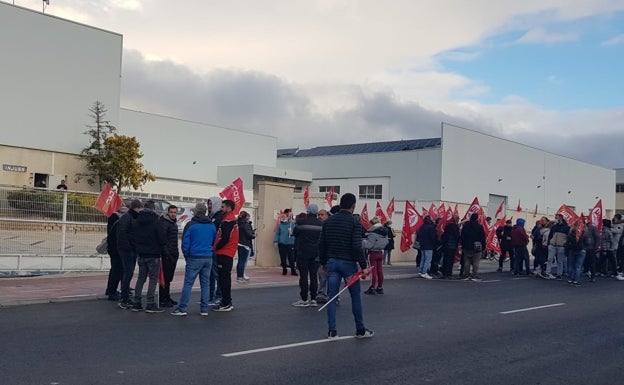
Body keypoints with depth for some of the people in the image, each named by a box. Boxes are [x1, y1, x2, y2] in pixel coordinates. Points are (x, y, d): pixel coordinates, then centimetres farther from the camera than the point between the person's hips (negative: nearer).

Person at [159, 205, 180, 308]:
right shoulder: (164, 223, -12)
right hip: (167, 254, -9)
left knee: (169, 278, 15)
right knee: (165, 277, -6)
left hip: (173, 254, 9)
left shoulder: (174, 223, 17)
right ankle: (162, 300, -3)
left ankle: (167, 297, 23)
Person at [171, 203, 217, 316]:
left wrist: (186, 256, 8)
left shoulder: (191, 225, -5)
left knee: (188, 283, -2)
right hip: (208, 258, 5)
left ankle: (182, 309, -3)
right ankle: (204, 309, 10)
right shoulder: (212, 226, 9)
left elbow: (185, 243, -4)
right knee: (205, 283, 8)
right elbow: (215, 242, 14)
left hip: (194, 258, -5)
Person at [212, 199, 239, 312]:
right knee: (225, 278, 15)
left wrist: (216, 248, -8)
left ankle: (226, 304, -4)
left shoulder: (227, 220, -15)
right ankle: (226, 302, 21)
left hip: (224, 253, -10)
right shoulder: (232, 219, 17)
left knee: (224, 278, -7)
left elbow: (225, 238, -21)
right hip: (228, 253, 10)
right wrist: (217, 247, 13)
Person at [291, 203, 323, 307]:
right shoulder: (321, 224, 1)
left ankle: (304, 299, 1)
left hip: (303, 252, -3)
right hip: (316, 253, 4)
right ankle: (313, 299, 11)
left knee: (304, 275, 0)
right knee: (314, 275, 8)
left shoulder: (301, 222, -9)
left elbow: (294, 233, 3)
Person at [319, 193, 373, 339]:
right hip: (348, 263, -4)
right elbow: (357, 246, -16)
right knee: (355, 296, 8)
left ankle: (332, 331, 5)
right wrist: (363, 266, -12)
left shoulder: (328, 221, 7)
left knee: (332, 297, 6)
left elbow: (321, 244, 8)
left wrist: (323, 262, 16)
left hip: (332, 262, 4)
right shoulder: (355, 222, -9)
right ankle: (360, 330, 16)